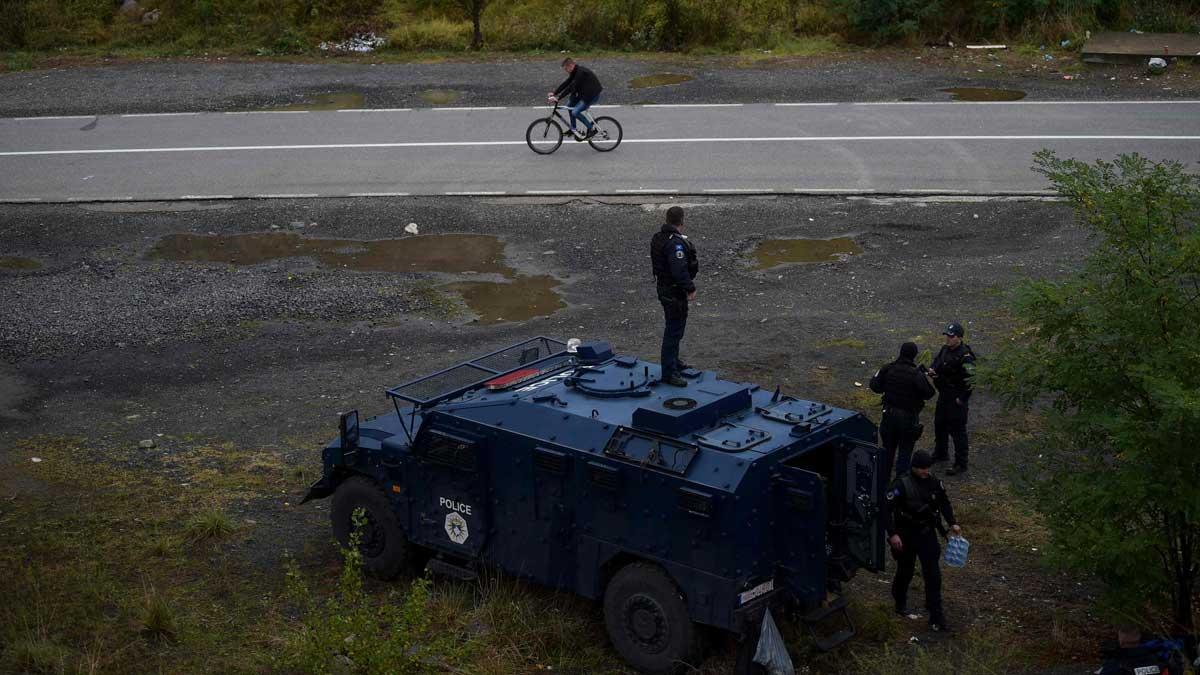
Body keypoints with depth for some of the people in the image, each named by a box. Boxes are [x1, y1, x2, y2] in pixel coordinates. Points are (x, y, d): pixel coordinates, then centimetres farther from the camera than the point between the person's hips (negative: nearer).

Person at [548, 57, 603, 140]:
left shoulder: (581, 72, -26)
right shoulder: (575, 72, 5)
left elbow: (571, 87, -31)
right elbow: (566, 84, 7)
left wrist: (558, 97, -32)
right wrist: (554, 93, -1)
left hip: (592, 95, -10)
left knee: (575, 112, -15)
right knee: (569, 105, 5)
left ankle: (592, 128, -1)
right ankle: (573, 129, 13)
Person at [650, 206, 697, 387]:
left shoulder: (658, 237, 7)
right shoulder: (675, 243, -25)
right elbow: (680, 270, -30)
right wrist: (690, 288, -23)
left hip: (663, 288, 10)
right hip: (675, 292, -10)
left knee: (673, 327, 24)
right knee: (674, 330, -6)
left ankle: (673, 361, 38)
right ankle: (669, 372, -3)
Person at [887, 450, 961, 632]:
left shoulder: (934, 483, -4)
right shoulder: (902, 485, -19)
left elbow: (944, 502, 13)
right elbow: (887, 509, -19)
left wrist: (952, 523, 5)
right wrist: (892, 534, -25)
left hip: (927, 534, 3)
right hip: (906, 535, -3)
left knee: (933, 575, -3)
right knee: (905, 571, 15)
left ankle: (936, 617, 2)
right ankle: (900, 602, 43)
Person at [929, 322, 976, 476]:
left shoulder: (965, 356, -22)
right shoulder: (945, 349, 4)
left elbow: (970, 380, -23)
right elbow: (936, 361, 21)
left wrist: (961, 399, -19)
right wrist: (932, 369, -3)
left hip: (957, 398, -9)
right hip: (944, 394, 9)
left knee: (957, 430, -4)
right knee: (940, 424, 22)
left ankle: (961, 464, 4)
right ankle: (941, 454, 42)